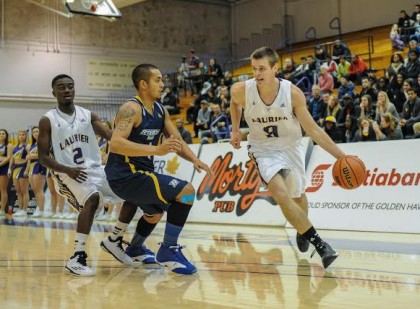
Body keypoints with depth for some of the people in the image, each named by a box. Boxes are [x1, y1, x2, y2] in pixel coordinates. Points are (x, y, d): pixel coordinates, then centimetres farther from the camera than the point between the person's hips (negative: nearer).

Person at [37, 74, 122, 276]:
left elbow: (110, 136, -4)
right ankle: (77, 258, -36)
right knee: (92, 199, -35)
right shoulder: (47, 120, -4)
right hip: (68, 172, -6)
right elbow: (43, 157, -7)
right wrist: (67, 170, -23)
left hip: (94, 168, 6)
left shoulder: (88, 115, 7)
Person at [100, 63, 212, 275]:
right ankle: (168, 251, -11)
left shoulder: (161, 111, 9)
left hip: (138, 172, 10)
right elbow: (115, 144, -32)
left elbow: (177, 140, 15)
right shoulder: (132, 109, -18)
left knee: (155, 213, 34)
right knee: (186, 191, -21)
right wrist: (157, 150, -40)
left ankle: (135, 249, 57)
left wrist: (195, 160, -4)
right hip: (125, 175, -10)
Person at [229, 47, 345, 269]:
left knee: (297, 196, 20)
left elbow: (312, 129, -18)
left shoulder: (293, 93, -23)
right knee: (281, 194, -25)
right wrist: (235, 130, 5)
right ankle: (318, 243, -19)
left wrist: (340, 155, -24)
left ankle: (302, 231, 53)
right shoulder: (242, 90, -21)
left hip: (290, 148, 1)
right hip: (264, 150, -1)